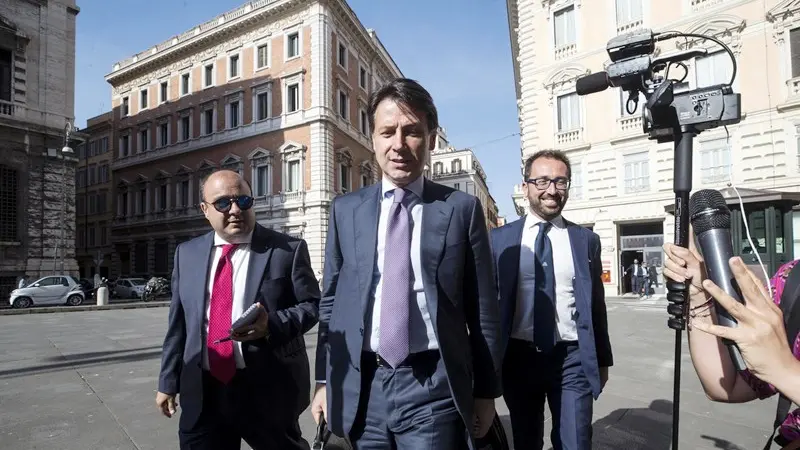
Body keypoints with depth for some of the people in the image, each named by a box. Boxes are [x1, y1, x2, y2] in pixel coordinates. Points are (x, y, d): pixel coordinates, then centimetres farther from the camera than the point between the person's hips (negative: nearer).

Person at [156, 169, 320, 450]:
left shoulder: (288, 250, -6)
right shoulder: (187, 254, 8)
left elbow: (312, 304, -6)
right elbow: (178, 321, 11)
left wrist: (272, 324, -23)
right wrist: (168, 381, 11)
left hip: (268, 389, -2)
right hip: (202, 392, 3)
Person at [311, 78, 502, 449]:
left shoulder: (462, 208, -3)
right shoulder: (345, 210, 4)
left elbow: (483, 308, 0)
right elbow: (331, 300, 7)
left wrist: (486, 391, 3)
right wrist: (325, 380, 6)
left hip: (433, 387, -2)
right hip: (362, 387, 3)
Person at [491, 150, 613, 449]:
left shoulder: (586, 240, 2)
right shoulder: (501, 239, -1)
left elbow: (596, 303, 8)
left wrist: (603, 360, 12)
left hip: (572, 359, 0)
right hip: (519, 358, 0)